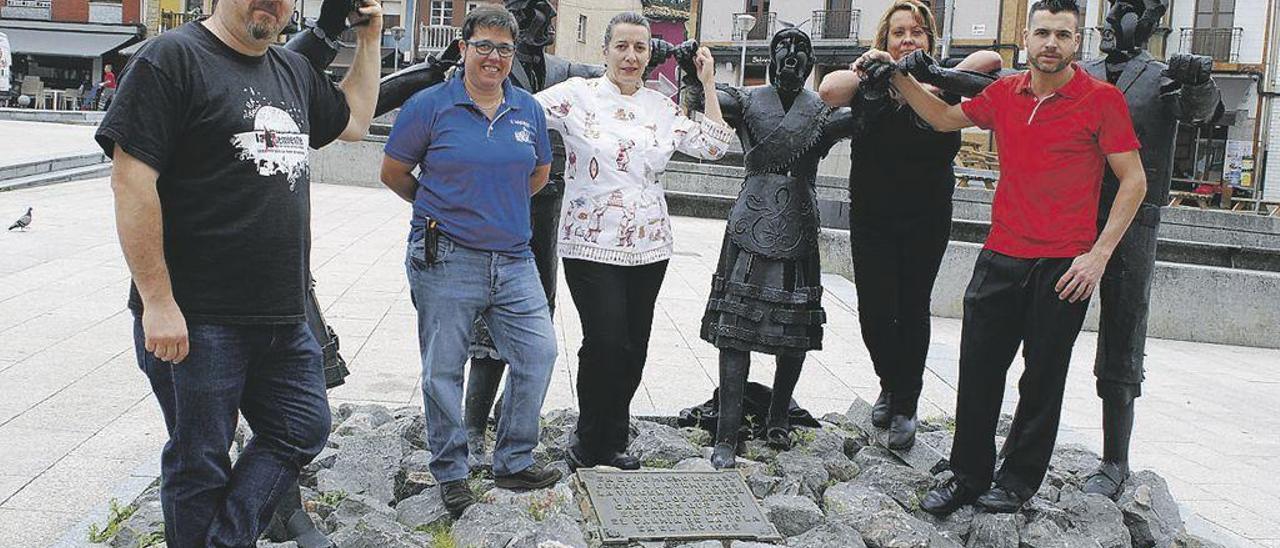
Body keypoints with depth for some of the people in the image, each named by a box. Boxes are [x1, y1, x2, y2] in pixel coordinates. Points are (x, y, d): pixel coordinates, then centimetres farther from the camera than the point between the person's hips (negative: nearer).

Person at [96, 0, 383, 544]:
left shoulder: (294, 70, 12)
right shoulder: (172, 58, -10)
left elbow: (353, 120, 31)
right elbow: (131, 178, -16)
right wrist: (157, 301, -19)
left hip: (283, 315, 7)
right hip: (193, 319, -7)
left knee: (302, 430, 13)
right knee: (200, 465, 7)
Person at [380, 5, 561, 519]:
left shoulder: (529, 110, 8)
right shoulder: (430, 105, -4)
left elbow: (539, 173, 23)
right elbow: (393, 172, 4)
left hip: (513, 259, 4)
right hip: (445, 259, -4)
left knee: (539, 352, 1)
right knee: (443, 370, 3)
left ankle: (514, 462, 18)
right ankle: (451, 472, 20)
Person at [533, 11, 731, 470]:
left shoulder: (661, 108, 11)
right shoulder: (577, 95, -2)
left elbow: (713, 146, 8)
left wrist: (708, 84, 8)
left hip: (648, 246, 5)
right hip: (592, 245, -4)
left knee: (633, 348, 8)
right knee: (606, 343, -10)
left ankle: (612, 442, 24)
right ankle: (590, 444, 10)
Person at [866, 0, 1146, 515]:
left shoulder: (1101, 98, -6)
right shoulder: (1004, 93, 8)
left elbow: (1134, 180, -5)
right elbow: (945, 118, 24)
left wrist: (1099, 254, -12)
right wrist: (898, 75, 16)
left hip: (1064, 266, -4)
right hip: (1000, 256, 4)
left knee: (1042, 381, 7)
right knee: (978, 371, 6)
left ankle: (1018, 481, 22)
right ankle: (967, 477, 19)